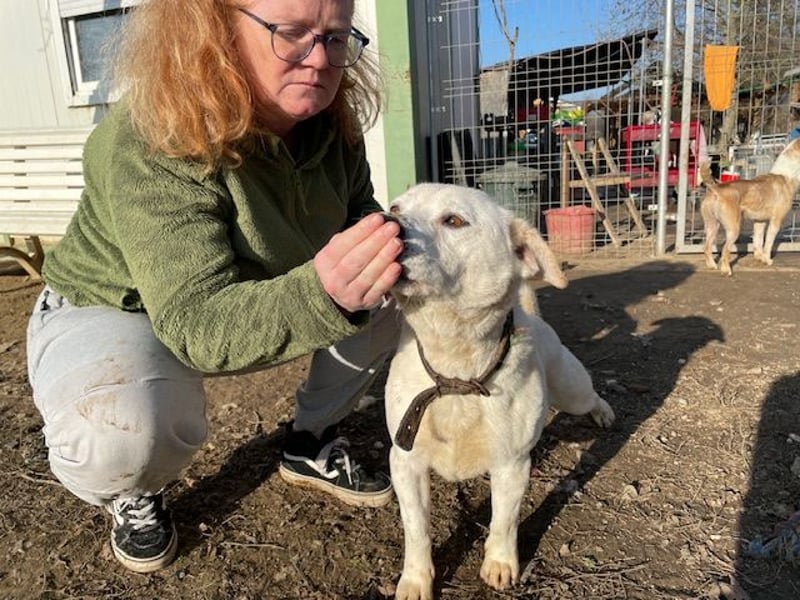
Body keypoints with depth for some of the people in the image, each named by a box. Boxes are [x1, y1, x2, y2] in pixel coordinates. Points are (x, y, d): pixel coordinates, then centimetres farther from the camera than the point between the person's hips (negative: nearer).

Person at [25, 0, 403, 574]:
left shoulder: (333, 126, -15)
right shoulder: (148, 147, -33)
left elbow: (356, 211, 2)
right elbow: (197, 325, -40)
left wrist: (385, 244, -23)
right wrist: (321, 294, -59)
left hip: (259, 296, 6)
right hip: (113, 312, -5)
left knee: (391, 290, -5)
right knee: (127, 434, -36)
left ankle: (312, 443, 13)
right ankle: (133, 496, 4)